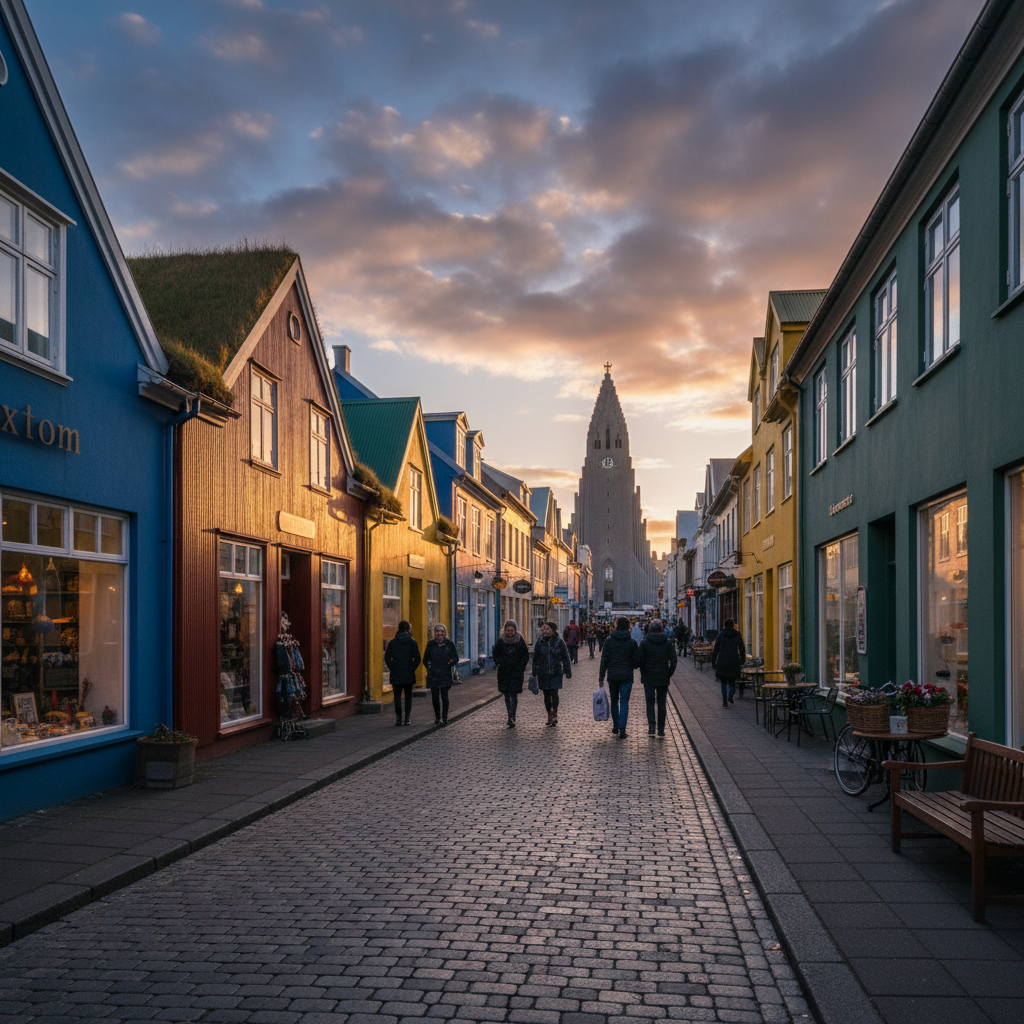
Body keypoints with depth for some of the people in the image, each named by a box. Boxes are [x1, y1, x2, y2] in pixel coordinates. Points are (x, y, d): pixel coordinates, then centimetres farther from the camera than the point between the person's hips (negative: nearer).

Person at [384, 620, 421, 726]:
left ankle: (398, 717, -5)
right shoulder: (412, 642, -3)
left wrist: (393, 668, 5)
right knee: (408, 696, 10)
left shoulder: (392, 642, 0)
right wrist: (412, 669, 3)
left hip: (396, 674, 0)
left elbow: (387, 658, -2)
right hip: (409, 674, 0)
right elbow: (417, 658, -7)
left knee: (397, 695, 7)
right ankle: (407, 718, 5)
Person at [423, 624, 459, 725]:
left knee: (444, 697, -6)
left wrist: (449, 665, -1)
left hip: (445, 675, -2)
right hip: (433, 675, 2)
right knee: (435, 697, 4)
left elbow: (456, 658, 9)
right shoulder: (431, 644, 6)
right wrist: (429, 667, 5)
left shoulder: (449, 644, 3)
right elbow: (425, 659, 14)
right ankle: (437, 718, 15)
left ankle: (444, 718, -1)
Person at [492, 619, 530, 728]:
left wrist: (521, 667, -5)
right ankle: (510, 716, 20)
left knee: (514, 694, -10)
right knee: (507, 694, 9)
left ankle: (512, 718, -13)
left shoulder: (520, 641, -3)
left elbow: (526, 655, 5)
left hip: (516, 671, -3)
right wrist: (498, 663, -1)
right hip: (504, 672, 3)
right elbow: (495, 654, 14)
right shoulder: (501, 641, 1)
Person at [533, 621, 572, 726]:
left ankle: (555, 714, 8)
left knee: (554, 693, -9)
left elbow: (565, 658, 2)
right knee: (546, 694, 8)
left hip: (556, 673, -2)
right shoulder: (540, 641, 0)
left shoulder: (559, 642, -5)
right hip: (543, 673, 2)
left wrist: (568, 672, 2)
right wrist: (534, 673, 9)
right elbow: (535, 658, 8)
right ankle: (550, 715, 21)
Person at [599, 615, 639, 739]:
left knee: (614, 701, 16)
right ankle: (622, 729, -12)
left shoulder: (609, 641, -4)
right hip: (626, 677, -1)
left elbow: (604, 660, -3)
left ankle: (615, 728, 22)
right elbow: (636, 661, -2)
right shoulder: (632, 642, -5)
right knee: (624, 703, 1)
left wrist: (601, 677, 3)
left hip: (612, 676, 1)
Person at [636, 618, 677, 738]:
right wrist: (669, 674, 5)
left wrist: (643, 672, 8)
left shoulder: (644, 642, -6)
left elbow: (639, 660, -8)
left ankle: (651, 727, -3)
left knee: (650, 702, 10)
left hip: (648, 678, -1)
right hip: (663, 678, 1)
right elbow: (673, 661, -5)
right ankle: (661, 731, 10)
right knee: (661, 703, 9)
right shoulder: (668, 643, -2)